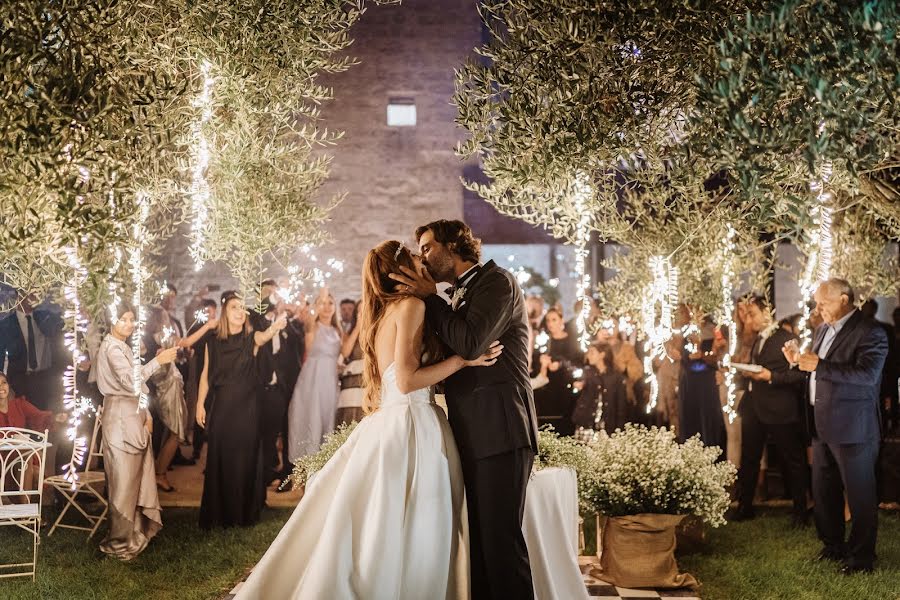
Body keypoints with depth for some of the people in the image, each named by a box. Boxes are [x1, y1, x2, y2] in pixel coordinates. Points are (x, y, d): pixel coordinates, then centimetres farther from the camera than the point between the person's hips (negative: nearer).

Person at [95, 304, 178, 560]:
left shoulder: (122, 347, 17)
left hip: (133, 414, 10)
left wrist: (145, 413, 15)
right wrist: (157, 361, -27)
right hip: (120, 416, -10)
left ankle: (135, 530, 23)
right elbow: (130, 381, -27)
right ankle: (120, 541, 2)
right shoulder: (112, 348, -13)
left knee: (136, 474, 14)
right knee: (124, 479, -5)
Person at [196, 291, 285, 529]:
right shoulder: (213, 343, 3)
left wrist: (274, 328, -48)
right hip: (221, 408, 1)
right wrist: (200, 404, 0)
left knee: (245, 459, 2)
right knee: (219, 460, 2)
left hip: (247, 407, -1)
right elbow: (206, 374, 7)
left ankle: (244, 513, 13)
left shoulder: (251, 338, -2)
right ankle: (218, 514, 11)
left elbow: (265, 336, -25)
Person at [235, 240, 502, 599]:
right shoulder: (411, 305, -7)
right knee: (400, 545, -6)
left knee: (372, 541, 8)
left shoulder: (381, 315, 19)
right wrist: (463, 359, -10)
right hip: (411, 429, -9)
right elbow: (408, 380, -15)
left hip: (387, 425, 9)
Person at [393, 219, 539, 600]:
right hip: (473, 436, 8)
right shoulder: (462, 294, 22)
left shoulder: (497, 281, -5)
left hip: (499, 432, -8)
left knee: (500, 537, -8)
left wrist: (429, 298, -6)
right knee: (478, 538, 8)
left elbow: (469, 344, -18)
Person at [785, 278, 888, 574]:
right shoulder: (824, 330, 12)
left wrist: (819, 365, -28)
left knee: (859, 494, 3)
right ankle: (833, 545, 30)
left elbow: (867, 374, -27)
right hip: (823, 426, 8)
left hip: (852, 428, -8)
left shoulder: (869, 333, -14)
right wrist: (800, 360, 0)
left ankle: (862, 557, 14)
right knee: (823, 491, 16)